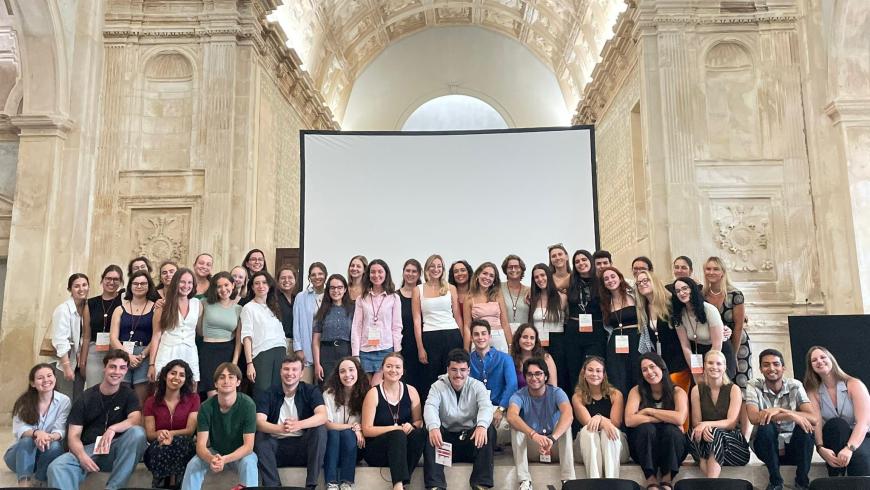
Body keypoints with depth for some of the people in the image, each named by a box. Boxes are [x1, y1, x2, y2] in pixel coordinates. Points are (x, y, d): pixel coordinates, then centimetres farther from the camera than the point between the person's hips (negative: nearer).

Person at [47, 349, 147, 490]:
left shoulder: (128, 394, 5)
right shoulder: (85, 398, 4)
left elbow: (136, 420, -12)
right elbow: (73, 435, -1)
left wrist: (112, 429, -32)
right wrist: (82, 455, -21)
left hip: (117, 449, 0)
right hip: (89, 449, 0)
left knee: (137, 432, -32)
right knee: (56, 467, -28)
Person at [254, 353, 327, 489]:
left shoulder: (311, 391, -2)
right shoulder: (268, 394, 0)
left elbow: (322, 416, -19)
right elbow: (259, 422, -15)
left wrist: (298, 425, -38)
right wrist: (280, 429, -36)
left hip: (303, 448, 0)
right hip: (277, 446, 1)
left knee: (320, 428, -26)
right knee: (260, 436, -26)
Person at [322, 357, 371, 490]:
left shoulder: (364, 394, -4)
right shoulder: (329, 393, -9)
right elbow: (327, 425, -14)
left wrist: (360, 431, -22)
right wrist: (354, 427, -15)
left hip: (353, 446, 1)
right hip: (332, 444, -1)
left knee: (347, 434, -29)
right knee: (333, 433, -31)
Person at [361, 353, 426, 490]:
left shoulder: (411, 391, 3)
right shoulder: (374, 393, -7)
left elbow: (419, 421, 7)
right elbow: (367, 430, -10)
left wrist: (411, 427, -18)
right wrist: (397, 428, -20)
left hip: (403, 448, 3)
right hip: (376, 451, -3)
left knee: (421, 433, -27)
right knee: (398, 434, -32)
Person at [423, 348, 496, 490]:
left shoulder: (477, 386, 0)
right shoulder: (438, 386, -1)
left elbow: (486, 407, -20)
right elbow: (430, 407, -20)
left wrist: (481, 425, -44)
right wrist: (433, 427, -43)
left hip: (472, 437, 0)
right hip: (446, 437, 0)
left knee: (489, 429, -28)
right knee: (430, 433, -28)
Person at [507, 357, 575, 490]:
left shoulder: (556, 393, -13)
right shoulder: (519, 396, -12)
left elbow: (568, 415, -35)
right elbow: (511, 416, -36)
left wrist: (552, 438, -52)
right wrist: (534, 435, -53)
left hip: (556, 447, -1)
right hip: (530, 448, 1)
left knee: (565, 424, -28)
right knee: (516, 426, -26)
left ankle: (568, 479, -29)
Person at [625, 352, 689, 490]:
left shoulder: (677, 392, -3)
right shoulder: (637, 391, -2)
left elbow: (680, 418, -23)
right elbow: (629, 420, -19)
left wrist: (649, 411, -16)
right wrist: (666, 418, -19)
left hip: (671, 449, 0)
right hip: (644, 449, 0)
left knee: (671, 430, -30)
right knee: (646, 428, -29)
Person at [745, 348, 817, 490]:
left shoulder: (795, 385, -5)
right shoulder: (753, 386, -9)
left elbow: (814, 419, -19)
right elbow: (754, 418, -26)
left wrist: (780, 410, -29)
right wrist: (791, 415, -33)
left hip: (792, 447, 1)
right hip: (766, 447, -1)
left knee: (804, 427, -27)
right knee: (766, 425, -31)